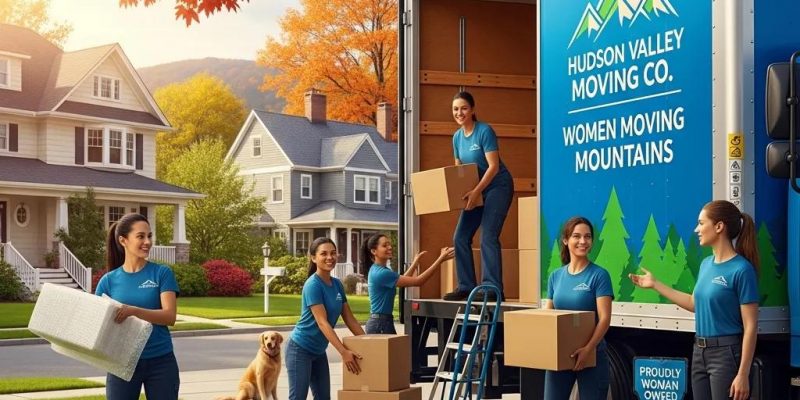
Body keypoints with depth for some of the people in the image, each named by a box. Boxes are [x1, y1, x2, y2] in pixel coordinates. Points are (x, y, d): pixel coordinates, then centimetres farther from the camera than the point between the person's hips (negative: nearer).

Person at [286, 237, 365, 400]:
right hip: (300, 349, -8)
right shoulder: (313, 285, -20)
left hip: (318, 351, 8)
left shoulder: (337, 284, 4)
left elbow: (349, 318, 9)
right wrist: (343, 352, -30)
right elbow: (322, 322, -26)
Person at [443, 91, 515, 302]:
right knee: (460, 237, 1)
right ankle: (466, 287, 7)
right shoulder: (457, 136, 6)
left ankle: (492, 288, -15)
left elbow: (493, 167, -20)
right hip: (476, 190, 8)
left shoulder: (484, 131, -16)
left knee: (488, 237, -16)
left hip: (497, 186, -8)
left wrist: (476, 191, -27)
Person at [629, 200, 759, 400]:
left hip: (726, 353, -8)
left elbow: (750, 326, -16)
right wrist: (655, 284, 24)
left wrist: (743, 374, -20)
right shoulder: (706, 264, 8)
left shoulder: (741, 269, -15)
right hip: (700, 352, 8)